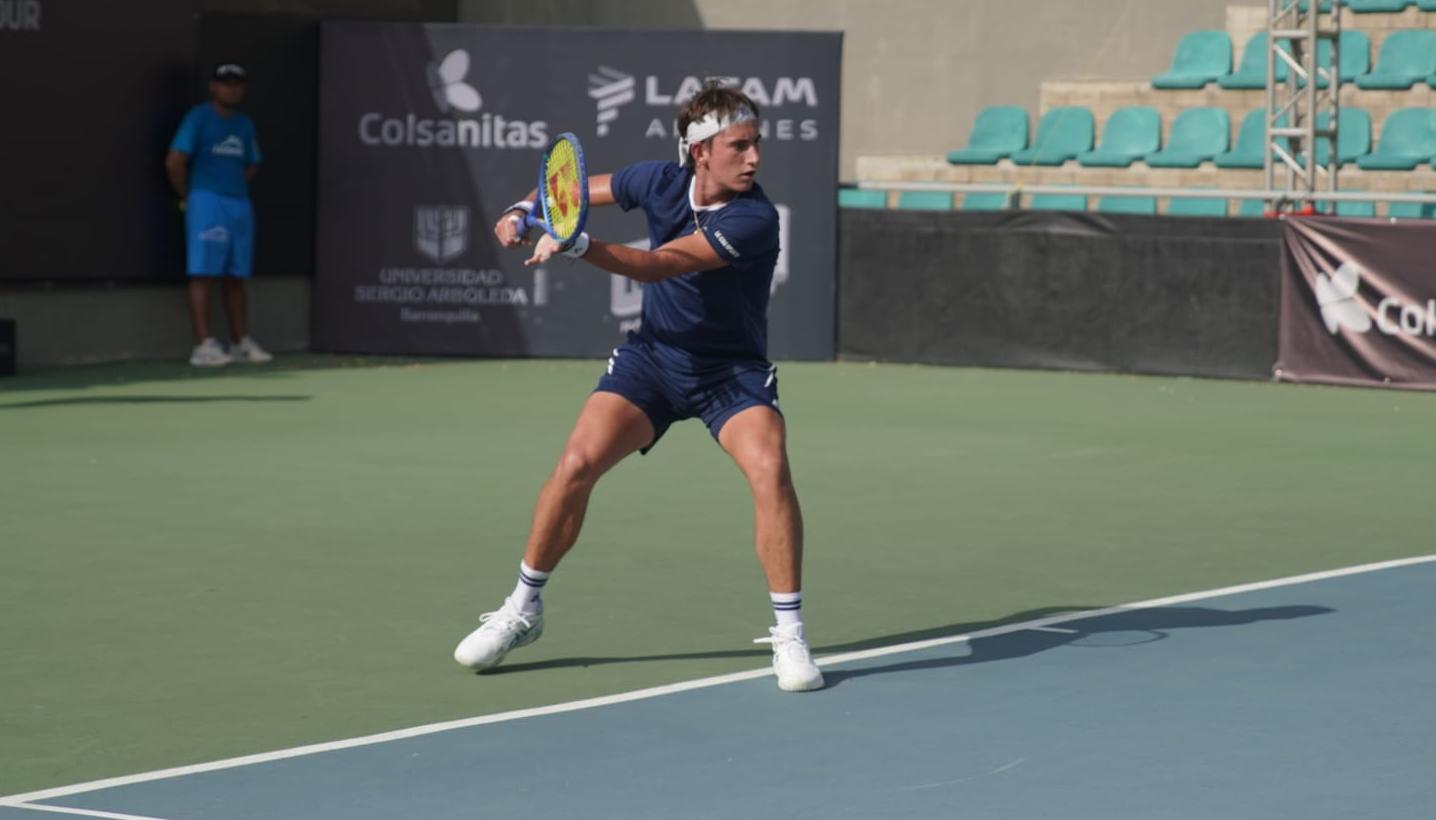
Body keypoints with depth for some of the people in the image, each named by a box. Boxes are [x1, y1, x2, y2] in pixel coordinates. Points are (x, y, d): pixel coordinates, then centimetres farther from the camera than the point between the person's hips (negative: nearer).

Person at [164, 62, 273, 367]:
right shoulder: (199, 118, -4)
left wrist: (236, 185, 11)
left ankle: (241, 343, 15)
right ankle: (203, 346, -13)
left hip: (240, 204, 7)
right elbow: (174, 162, -9)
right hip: (207, 202, -6)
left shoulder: (244, 124, 15)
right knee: (203, 273, -9)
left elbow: (252, 166, 25)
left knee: (235, 278, 10)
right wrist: (188, 196, -2)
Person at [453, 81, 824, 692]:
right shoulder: (660, 182, -10)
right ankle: (522, 611, 6)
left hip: (732, 368, -3)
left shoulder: (754, 220, -25)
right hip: (653, 355, 3)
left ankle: (789, 635, -16)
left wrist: (577, 244, -46)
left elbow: (656, 265, -34)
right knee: (577, 463, -14)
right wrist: (524, 212, -12)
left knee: (769, 467, -28)